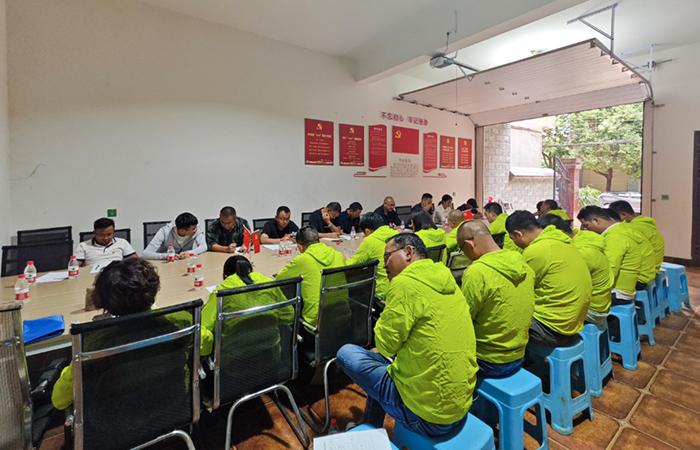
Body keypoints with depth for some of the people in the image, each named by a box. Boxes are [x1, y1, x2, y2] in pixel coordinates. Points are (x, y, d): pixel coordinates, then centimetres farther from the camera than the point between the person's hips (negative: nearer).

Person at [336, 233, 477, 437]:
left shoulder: (405, 283, -21)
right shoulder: (447, 281, 5)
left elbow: (385, 344, -13)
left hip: (425, 415, -8)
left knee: (346, 353, 3)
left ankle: (372, 432, 23)